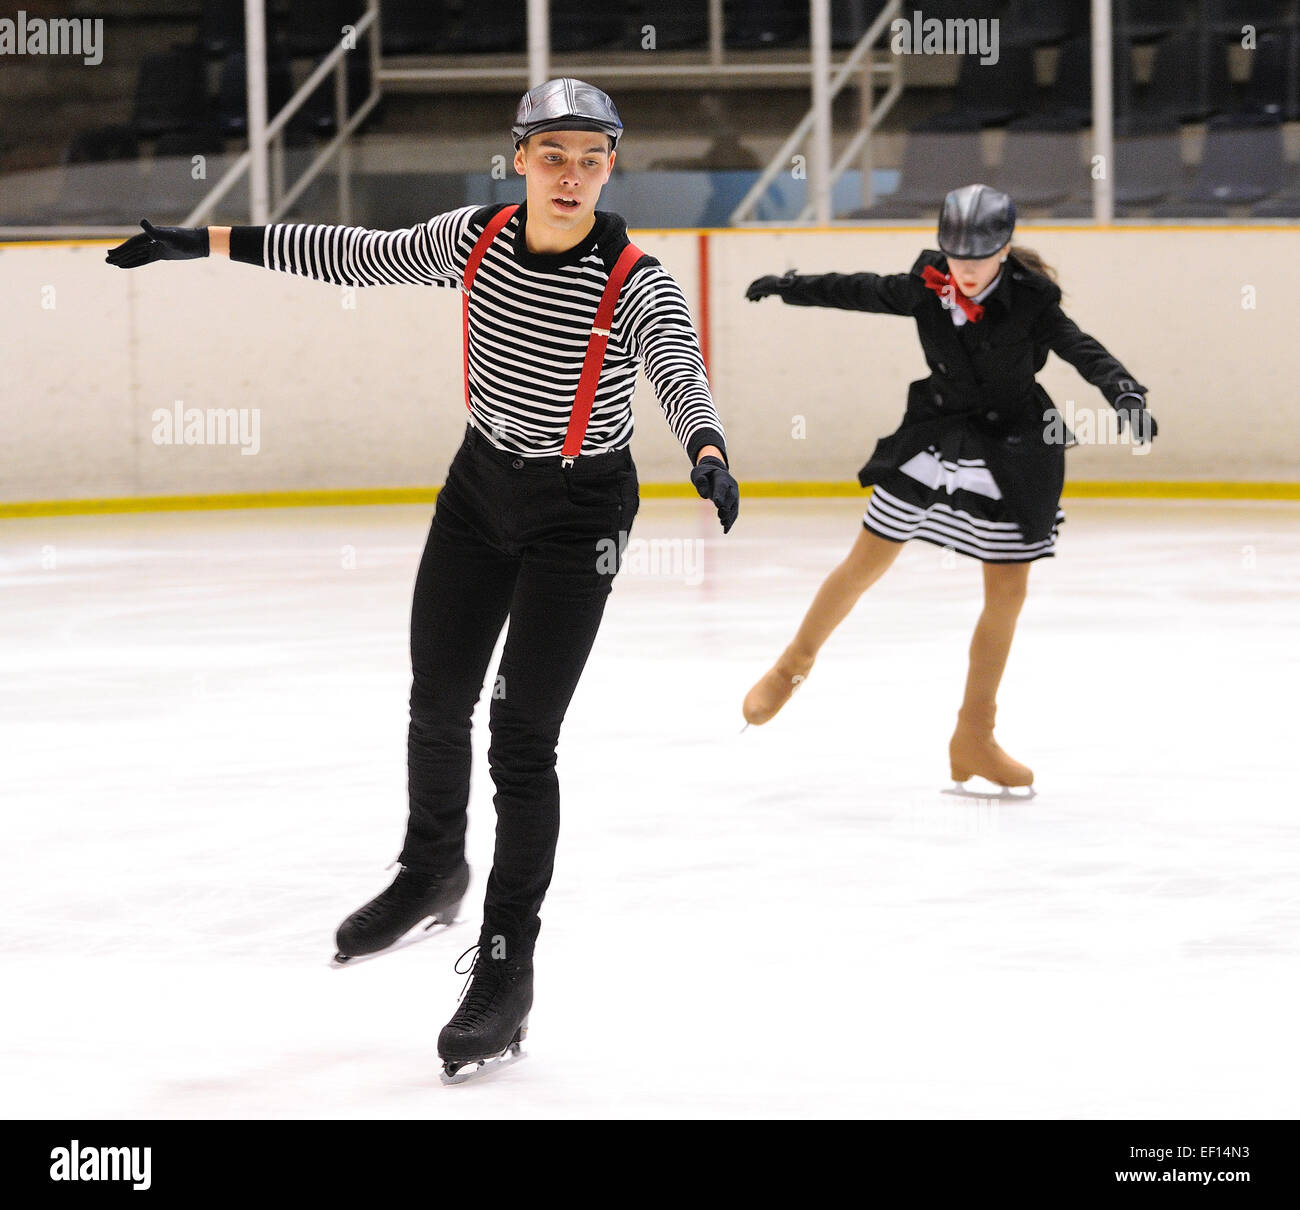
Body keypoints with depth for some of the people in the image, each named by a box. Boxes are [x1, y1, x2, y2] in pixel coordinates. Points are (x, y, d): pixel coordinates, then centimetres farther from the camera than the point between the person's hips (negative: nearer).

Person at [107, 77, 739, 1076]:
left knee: (522, 739, -8)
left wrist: (708, 451, -60)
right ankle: (433, 872, 44)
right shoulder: (476, 240, -9)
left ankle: (506, 971, 2)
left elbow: (681, 375, -38)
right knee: (438, 698, 16)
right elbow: (356, 257, 3)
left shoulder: (636, 284, -22)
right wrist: (209, 243, 2)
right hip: (482, 484, 5)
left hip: (578, 514, -5)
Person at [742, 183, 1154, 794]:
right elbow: (858, 291, 7)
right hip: (934, 439, 1)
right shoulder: (926, 288, -9)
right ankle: (794, 665, 30)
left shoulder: (1029, 300, -17)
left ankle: (973, 739, 15)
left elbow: (1080, 348, -28)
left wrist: (1122, 388, -46)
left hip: (1012, 452, -1)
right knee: (865, 563, 6)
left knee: (1007, 592, 1)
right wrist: (790, 287, 15)